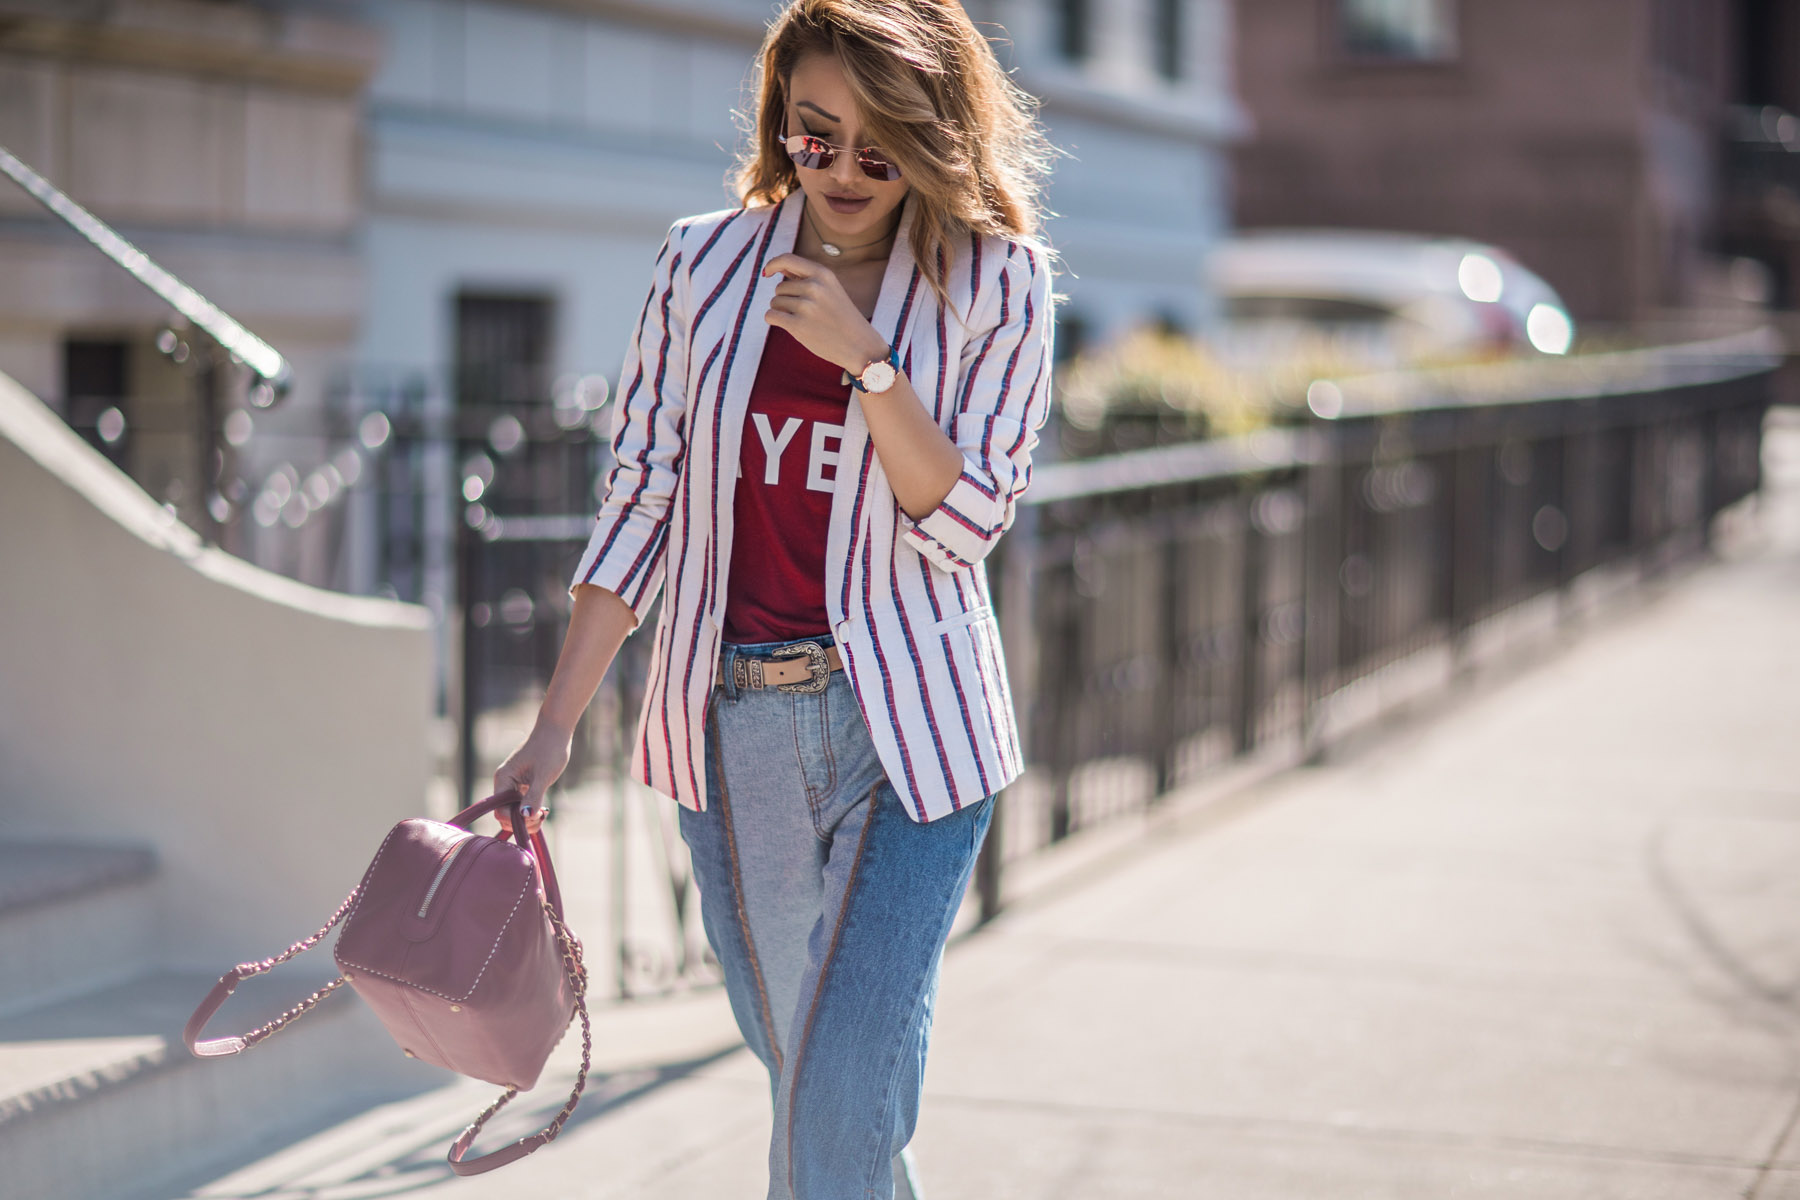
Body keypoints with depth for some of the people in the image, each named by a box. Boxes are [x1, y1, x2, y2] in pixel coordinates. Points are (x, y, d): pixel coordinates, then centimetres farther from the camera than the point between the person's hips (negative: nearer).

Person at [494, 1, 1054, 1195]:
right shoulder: (707, 262, 5)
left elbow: (967, 524, -7)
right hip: (735, 725, 3)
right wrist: (555, 726, 4)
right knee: (804, 1074, 12)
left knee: (844, 1100, -10)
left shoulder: (993, 281, -2)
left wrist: (864, 357, -19)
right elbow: (645, 497, 7)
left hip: (906, 724, -3)